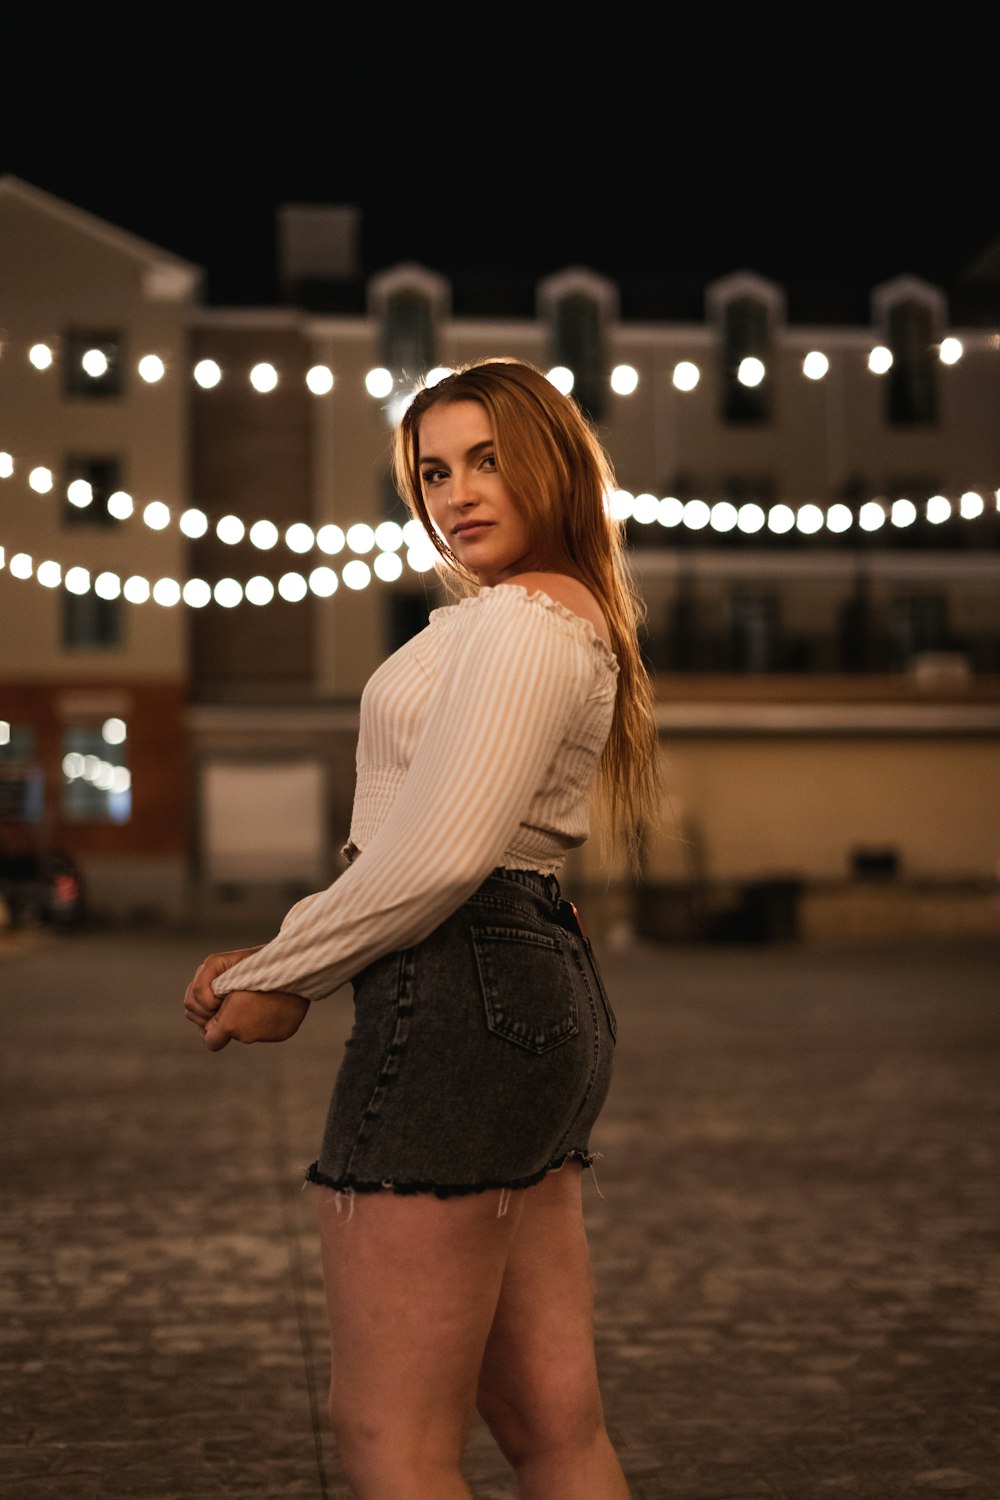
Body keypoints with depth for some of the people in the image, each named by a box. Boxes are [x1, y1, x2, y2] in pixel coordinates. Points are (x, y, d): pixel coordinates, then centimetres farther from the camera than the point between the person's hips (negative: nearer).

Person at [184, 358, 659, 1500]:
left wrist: (281, 977, -6)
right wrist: (285, 961, 13)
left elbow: (444, 851, -20)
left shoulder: (521, 620, -10)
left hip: (460, 1000, -10)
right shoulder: (578, 624, 21)